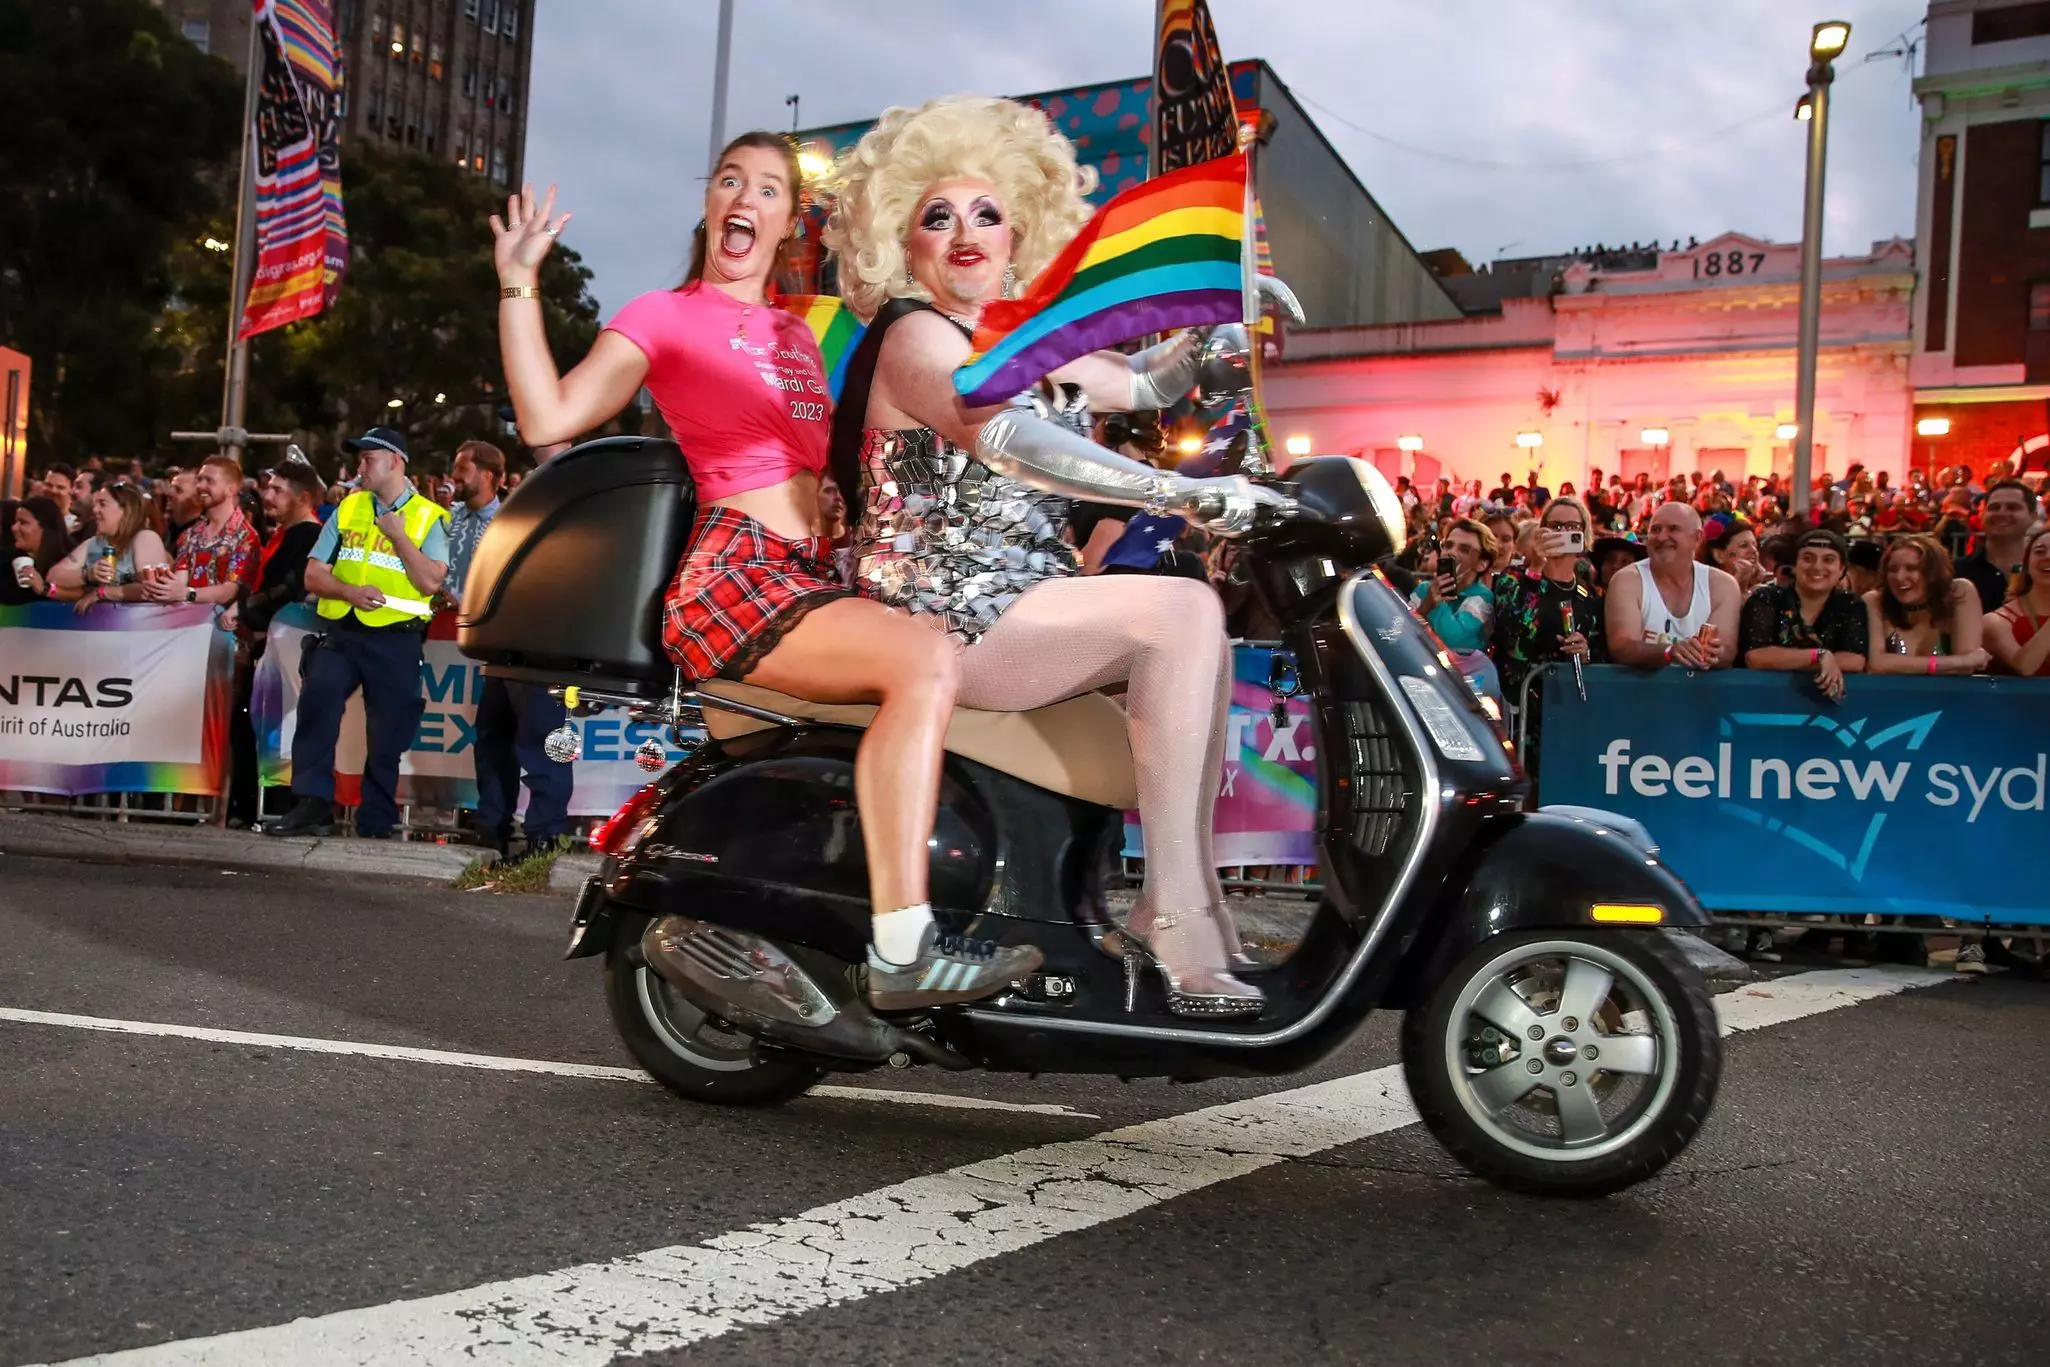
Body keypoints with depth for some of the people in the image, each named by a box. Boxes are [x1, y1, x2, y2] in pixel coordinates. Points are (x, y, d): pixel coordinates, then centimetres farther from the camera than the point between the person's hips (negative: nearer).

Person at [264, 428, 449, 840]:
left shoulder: (429, 518, 2)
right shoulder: (348, 509, 13)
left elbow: (430, 582, -10)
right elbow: (313, 575, 8)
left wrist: (398, 535, -11)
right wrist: (350, 592, -11)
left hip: (395, 640, -3)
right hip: (341, 632, 3)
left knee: (387, 736, 3)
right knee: (315, 705, -16)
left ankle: (376, 823, 14)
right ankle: (312, 806, -13)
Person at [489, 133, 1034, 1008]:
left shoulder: (798, 337, 27)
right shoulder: (665, 315, 6)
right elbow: (548, 419, -8)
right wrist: (517, 283, -9)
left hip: (810, 576, 8)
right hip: (730, 573, -8)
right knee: (924, 663, -30)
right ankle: (902, 951, -34)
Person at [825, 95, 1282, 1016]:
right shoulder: (916, 336, -9)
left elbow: (1145, 385, 32)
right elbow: (1006, 439, -29)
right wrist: (1184, 493, -37)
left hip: (1019, 609, 9)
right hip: (938, 621, -9)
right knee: (1183, 612, -21)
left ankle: (1175, 901, -9)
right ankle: (1180, 923, -23)